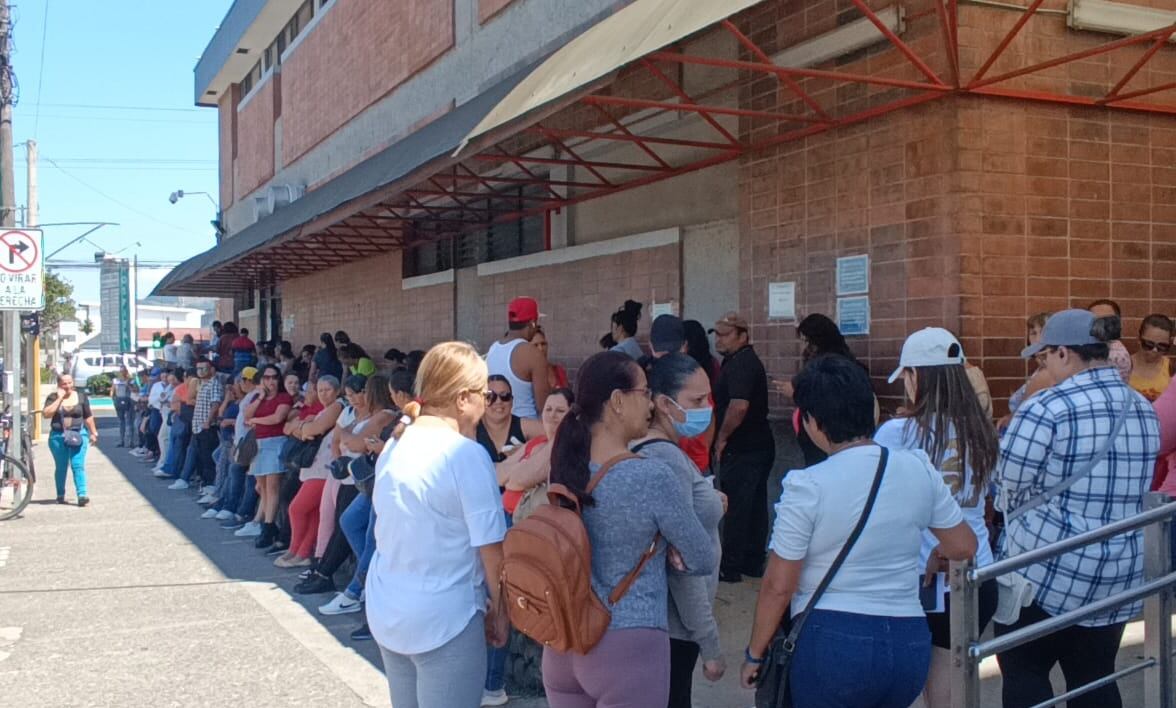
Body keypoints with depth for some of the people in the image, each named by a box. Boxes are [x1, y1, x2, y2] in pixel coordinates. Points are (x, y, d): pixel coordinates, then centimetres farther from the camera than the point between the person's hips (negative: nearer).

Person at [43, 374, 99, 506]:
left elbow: (88, 417, 11)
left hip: (78, 435, 0)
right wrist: (59, 399, -13)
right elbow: (46, 414, -14)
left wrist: (93, 433, 10)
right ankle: (60, 495, 22)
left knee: (78, 465, -10)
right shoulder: (53, 398, 2)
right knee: (61, 467, 9)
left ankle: (82, 495, -17)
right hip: (58, 437, 1)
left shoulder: (81, 396, 6)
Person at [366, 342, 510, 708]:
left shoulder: (393, 448, 5)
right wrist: (499, 611, -2)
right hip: (444, 619, -7)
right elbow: (491, 549, -17)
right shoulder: (467, 454, -17)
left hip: (386, 610, 7)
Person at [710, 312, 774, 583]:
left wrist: (722, 438, -18)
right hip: (758, 446, 10)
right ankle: (753, 562, 23)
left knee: (735, 507, -2)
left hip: (741, 449, -10)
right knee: (754, 505, 14)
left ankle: (730, 567, 5)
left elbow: (739, 406, -31)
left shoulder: (740, 364, -18)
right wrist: (725, 437, 16)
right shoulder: (747, 361, 15)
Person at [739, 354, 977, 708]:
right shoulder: (919, 468, -1)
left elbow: (778, 586, -9)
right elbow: (964, 546, 10)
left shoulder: (806, 486, -13)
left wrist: (754, 654, 4)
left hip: (832, 642, -5)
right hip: (910, 642, 5)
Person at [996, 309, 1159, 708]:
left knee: (1023, 675, 8)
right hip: (1120, 573, 7)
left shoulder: (1047, 408, -16)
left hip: (1048, 571, -7)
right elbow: (1133, 487, 16)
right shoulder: (1144, 409, 8)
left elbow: (1009, 485, -10)